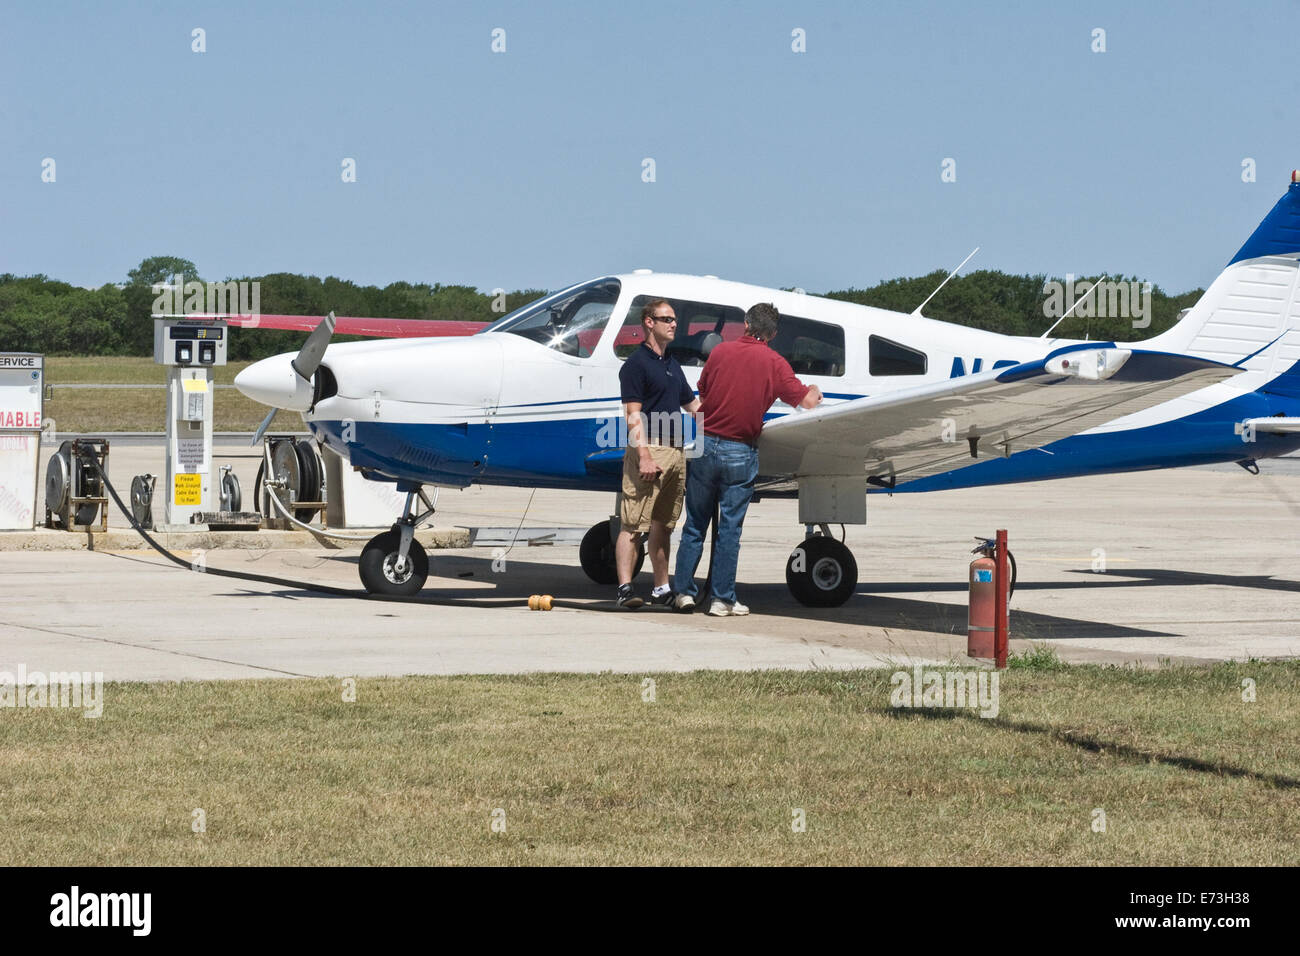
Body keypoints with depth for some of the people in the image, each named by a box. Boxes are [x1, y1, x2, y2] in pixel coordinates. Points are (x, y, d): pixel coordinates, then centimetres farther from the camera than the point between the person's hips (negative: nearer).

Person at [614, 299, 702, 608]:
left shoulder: (672, 365, 19)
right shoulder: (636, 363, -6)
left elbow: (692, 404, 28)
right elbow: (633, 414, -13)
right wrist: (644, 456, -21)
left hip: (676, 452, 8)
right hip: (649, 448, -8)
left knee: (663, 525, 12)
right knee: (633, 524, -10)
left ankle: (662, 588, 16)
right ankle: (624, 587, -15)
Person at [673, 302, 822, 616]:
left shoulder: (720, 351, 3)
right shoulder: (775, 364, -3)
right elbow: (807, 401, 1)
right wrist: (814, 389, 23)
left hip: (706, 445, 2)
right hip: (740, 454, -2)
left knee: (695, 525, 10)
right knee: (730, 528, 4)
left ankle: (684, 592, 11)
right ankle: (722, 598, 5)